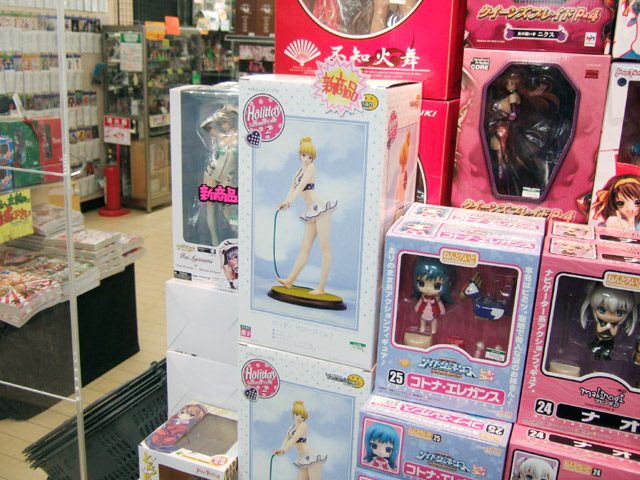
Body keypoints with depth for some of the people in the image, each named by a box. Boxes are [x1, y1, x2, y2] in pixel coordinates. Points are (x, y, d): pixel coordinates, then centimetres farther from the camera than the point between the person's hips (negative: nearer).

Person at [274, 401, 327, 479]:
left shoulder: (303, 425, -3)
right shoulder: (291, 428, 18)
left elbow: (295, 438, -17)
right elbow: (287, 439, 2)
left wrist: (283, 450, -28)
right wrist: (280, 449, -19)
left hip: (311, 458, -8)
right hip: (303, 460, 8)